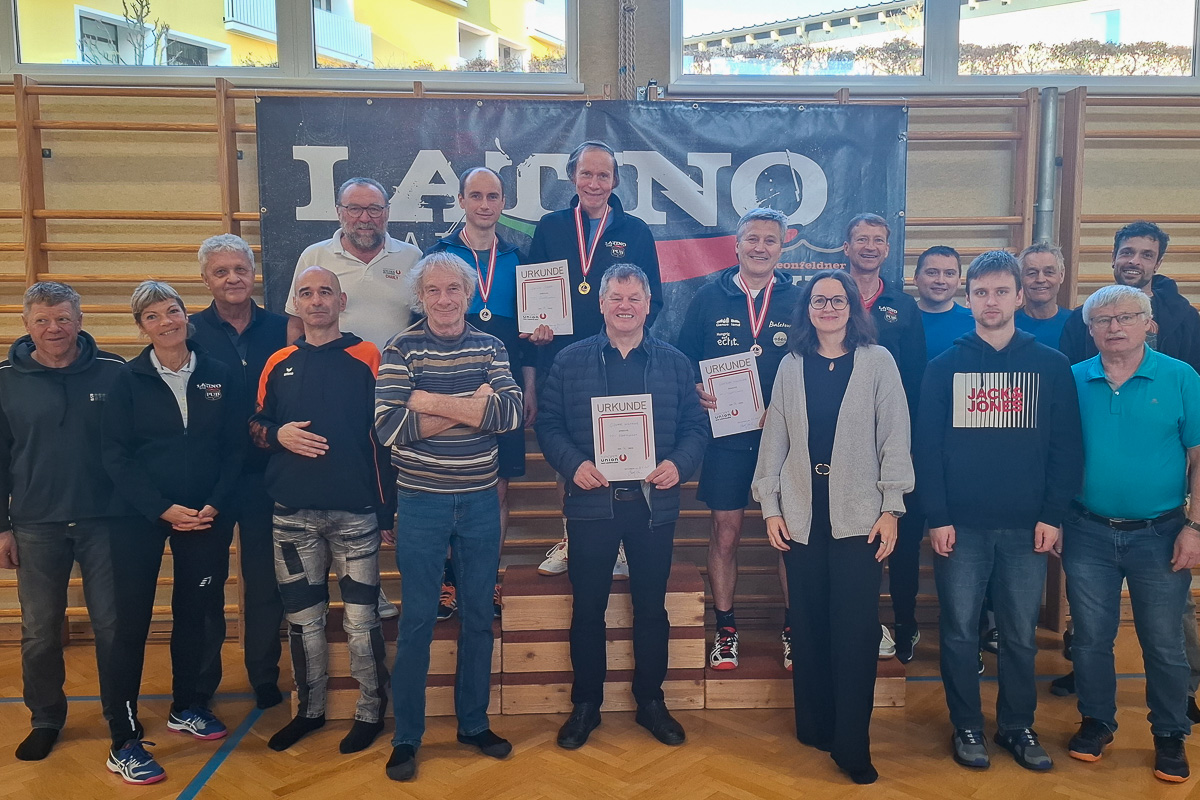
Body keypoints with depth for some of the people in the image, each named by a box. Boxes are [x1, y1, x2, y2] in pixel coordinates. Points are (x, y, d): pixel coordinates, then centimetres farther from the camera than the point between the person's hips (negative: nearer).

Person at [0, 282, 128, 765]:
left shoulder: (113, 373, -4)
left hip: (104, 521, -1)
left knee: (112, 625, 7)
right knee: (39, 631, 10)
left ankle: (120, 715, 25)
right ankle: (45, 719, 29)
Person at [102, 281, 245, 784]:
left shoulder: (218, 376, 3)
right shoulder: (128, 380, -2)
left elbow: (235, 448, 3)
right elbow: (116, 456, -6)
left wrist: (215, 505, -10)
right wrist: (164, 510, -14)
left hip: (206, 516, 2)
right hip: (141, 516, -2)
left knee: (198, 614, 10)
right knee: (133, 621, -1)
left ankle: (187, 707, 31)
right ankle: (124, 743, 7)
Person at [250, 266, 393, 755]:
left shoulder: (367, 358, 1)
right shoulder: (278, 364, 11)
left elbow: (387, 433, -1)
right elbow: (255, 425, 18)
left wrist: (388, 508, -4)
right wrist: (278, 435, -6)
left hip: (355, 513, -3)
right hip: (292, 515, 3)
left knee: (360, 618, 1)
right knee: (302, 619, 13)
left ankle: (371, 712, 18)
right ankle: (309, 709, 29)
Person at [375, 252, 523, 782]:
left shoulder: (490, 348, 3)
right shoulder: (401, 350, -4)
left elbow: (512, 413, -13)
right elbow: (390, 427, -17)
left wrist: (431, 402, -19)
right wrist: (471, 407, -17)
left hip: (481, 501, 3)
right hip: (422, 502, -3)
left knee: (478, 616, 12)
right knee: (417, 620, 4)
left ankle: (474, 723, 29)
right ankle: (406, 738, 18)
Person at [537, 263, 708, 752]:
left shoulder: (674, 363, 7)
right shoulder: (571, 361, 4)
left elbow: (696, 427, 5)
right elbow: (548, 423, 1)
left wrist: (678, 464, -14)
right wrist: (573, 464, -16)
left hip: (653, 505, 1)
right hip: (591, 504, -1)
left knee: (651, 607, 11)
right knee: (587, 608, 8)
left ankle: (651, 701, 28)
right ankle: (585, 705, 24)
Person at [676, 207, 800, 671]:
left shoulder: (798, 301, 4)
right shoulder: (710, 298, 4)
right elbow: (683, 361, 7)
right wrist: (697, 390, -12)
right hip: (726, 436, 0)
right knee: (725, 534, 6)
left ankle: (793, 628, 23)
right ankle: (725, 629, 22)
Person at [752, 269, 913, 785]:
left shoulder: (877, 362, 1)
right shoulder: (791, 365, 8)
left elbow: (895, 439, -1)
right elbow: (774, 439, 7)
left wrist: (891, 509, -5)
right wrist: (770, 506, 2)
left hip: (859, 516, -2)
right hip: (802, 516, 2)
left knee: (856, 632, -3)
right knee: (809, 626, 8)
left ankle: (852, 747, 8)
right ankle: (813, 727, 24)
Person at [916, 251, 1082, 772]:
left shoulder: (1051, 366, 4)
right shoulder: (944, 367, 2)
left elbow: (1067, 448, 3)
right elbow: (926, 447, -1)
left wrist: (1052, 516, -4)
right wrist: (937, 517, -7)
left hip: (1026, 528, 1)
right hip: (960, 527, 0)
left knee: (1021, 634, 10)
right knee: (960, 632, 6)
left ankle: (1018, 726, 27)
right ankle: (967, 726, 22)